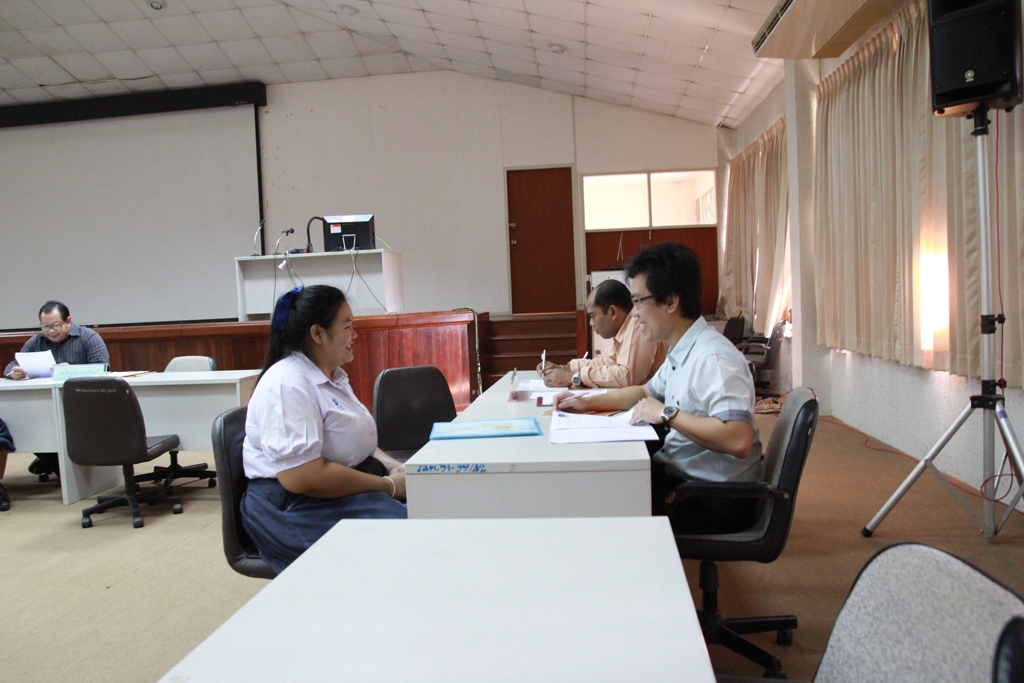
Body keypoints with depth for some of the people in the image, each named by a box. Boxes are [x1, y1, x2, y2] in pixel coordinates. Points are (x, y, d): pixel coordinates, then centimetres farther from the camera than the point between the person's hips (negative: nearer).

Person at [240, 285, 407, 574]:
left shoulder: (332, 376, 12)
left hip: (348, 486, 9)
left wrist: (392, 466, 0)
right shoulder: (288, 385, -19)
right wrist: (388, 486, -20)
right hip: (295, 507, -9)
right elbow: (302, 478, -27)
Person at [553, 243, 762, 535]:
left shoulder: (713, 358, -23)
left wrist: (667, 414, -26)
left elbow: (738, 440, -35)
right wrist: (587, 402, 15)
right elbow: (647, 392, 26)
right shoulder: (681, 354, 8)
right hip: (681, 476, 9)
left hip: (715, 501, -9)